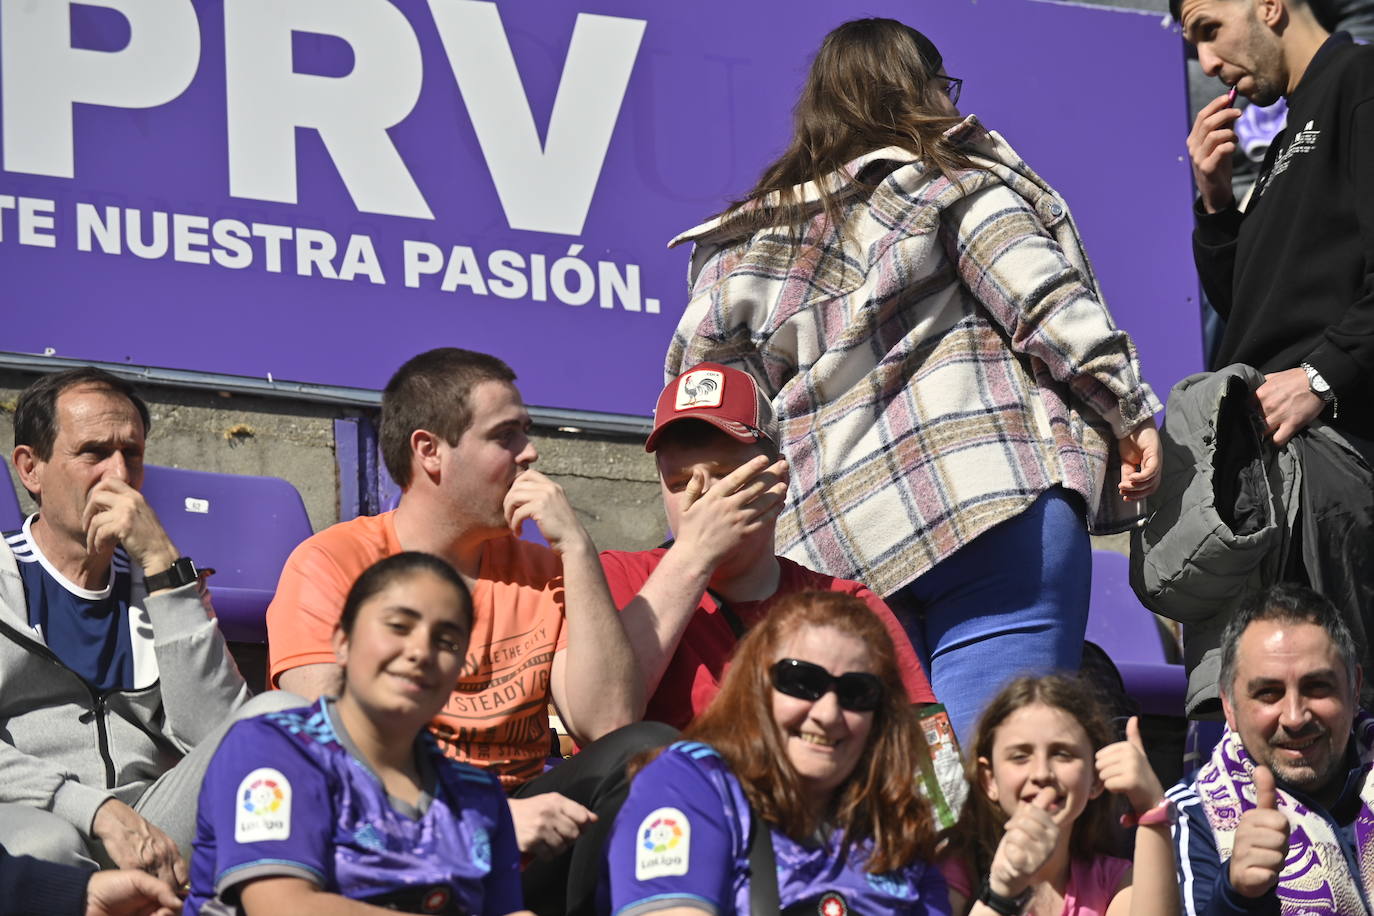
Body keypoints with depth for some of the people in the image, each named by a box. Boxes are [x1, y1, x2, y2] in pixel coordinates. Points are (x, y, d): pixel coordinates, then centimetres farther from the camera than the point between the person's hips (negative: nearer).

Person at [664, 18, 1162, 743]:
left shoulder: (747, 248, 22)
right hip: (997, 499, -5)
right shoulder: (950, 180, 7)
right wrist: (1128, 414, 2)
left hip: (835, 538, 5)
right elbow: (1048, 303, -4)